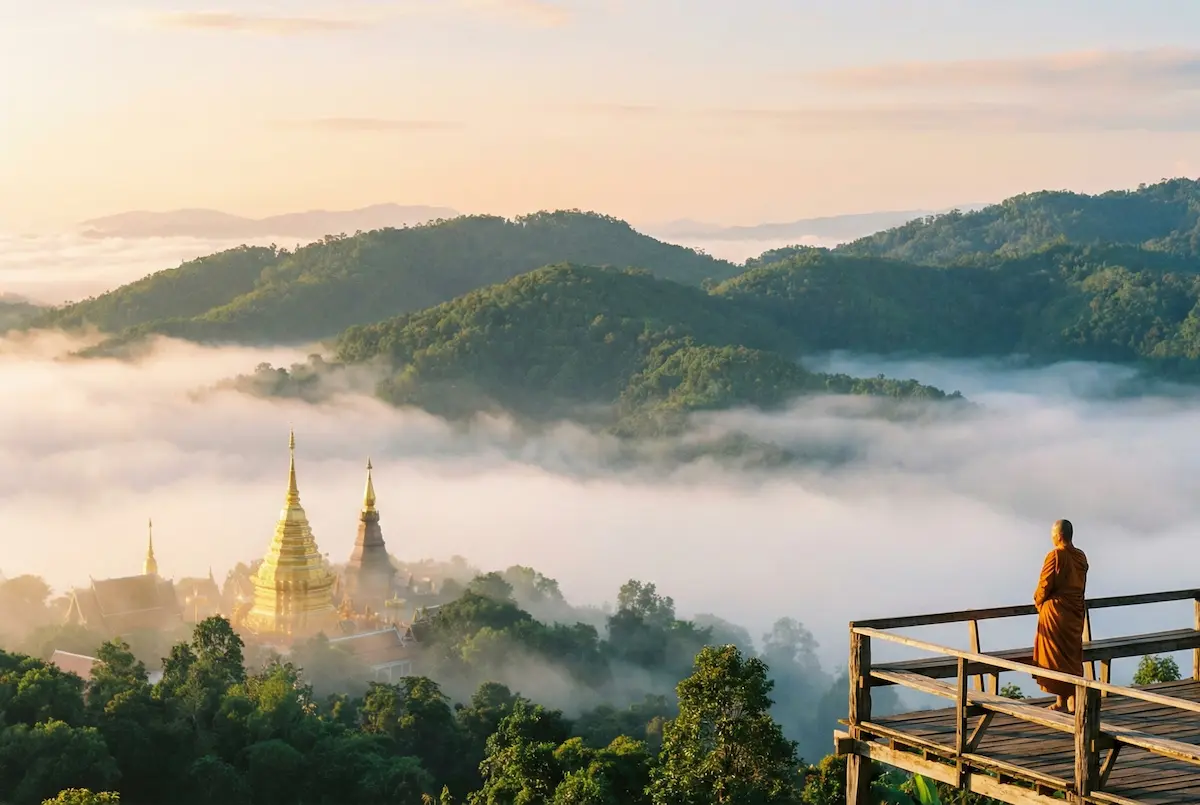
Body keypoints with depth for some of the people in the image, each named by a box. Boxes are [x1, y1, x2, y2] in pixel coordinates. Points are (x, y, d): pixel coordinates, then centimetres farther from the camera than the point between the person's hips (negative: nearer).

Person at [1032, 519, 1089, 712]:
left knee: (1056, 655, 2)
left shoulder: (1055, 556, -17)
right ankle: (1072, 700, 13)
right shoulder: (1081, 557, 5)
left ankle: (1061, 701, 3)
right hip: (1076, 611, 7)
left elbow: (1045, 585, -15)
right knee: (1073, 655, 13)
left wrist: (1038, 601, 4)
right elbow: (1081, 585, 8)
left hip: (1055, 611, -7)